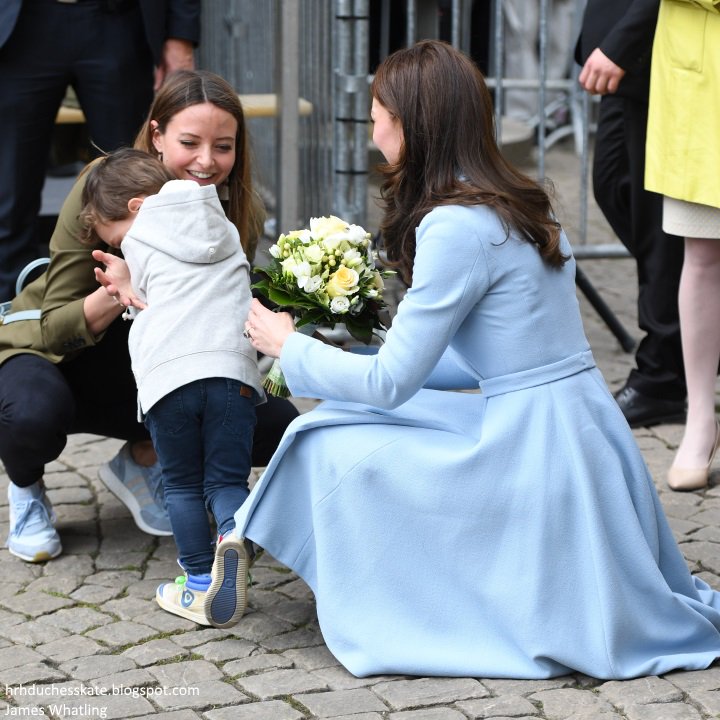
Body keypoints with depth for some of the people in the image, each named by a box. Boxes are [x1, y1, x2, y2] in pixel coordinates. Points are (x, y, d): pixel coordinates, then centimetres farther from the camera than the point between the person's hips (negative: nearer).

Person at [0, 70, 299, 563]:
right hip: (58, 356, -3)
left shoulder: (241, 213, -14)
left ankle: (142, 460, 7)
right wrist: (116, 293, -42)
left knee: (276, 425, -19)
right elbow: (54, 329, -20)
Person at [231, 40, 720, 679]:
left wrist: (288, 347, 5)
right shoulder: (517, 203, 11)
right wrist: (355, 352, 22)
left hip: (532, 450, -9)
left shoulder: (457, 226, -17)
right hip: (579, 428, 9)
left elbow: (390, 382, -12)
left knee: (335, 448, -3)